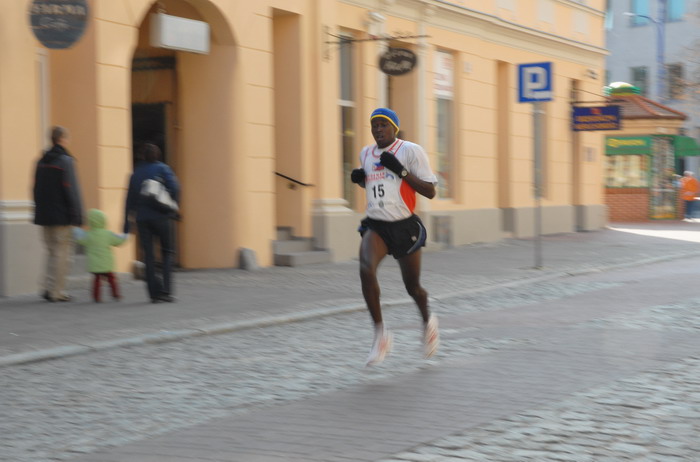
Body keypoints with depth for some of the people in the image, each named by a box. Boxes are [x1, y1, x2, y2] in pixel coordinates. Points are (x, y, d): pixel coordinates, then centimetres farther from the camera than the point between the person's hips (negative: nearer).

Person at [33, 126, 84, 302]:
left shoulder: (42, 162, 10)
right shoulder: (66, 161, -12)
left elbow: (36, 189, 14)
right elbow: (71, 190, -15)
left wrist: (40, 212, 18)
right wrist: (76, 215, -13)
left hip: (45, 215, 7)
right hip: (62, 216, -7)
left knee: (52, 251, 16)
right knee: (63, 253, -1)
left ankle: (49, 288, 12)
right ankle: (56, 292, -3)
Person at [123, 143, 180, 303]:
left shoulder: (136, 174, 13)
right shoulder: (162, 169, 2)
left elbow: (130, 200, 11)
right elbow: (174, 188, -14)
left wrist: (127, 225, 11)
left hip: (142, 218, 3)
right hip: (160, 216, -3)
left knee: (148, 255, 5)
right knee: (167, 252, 7)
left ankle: (154, 292, -2)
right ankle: (166, 291, -5)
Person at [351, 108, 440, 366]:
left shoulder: (410, 151, -6)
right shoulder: (366, 153, 10)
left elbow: (430, 191, -8)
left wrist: (401, 170, -19)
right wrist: (359, 178, 6)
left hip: (404, 226, -3)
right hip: (376, 226, 3)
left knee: (412, 286, 9)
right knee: (366, 269, -26)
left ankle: (428, 322, 43)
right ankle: (380, 334, -16)